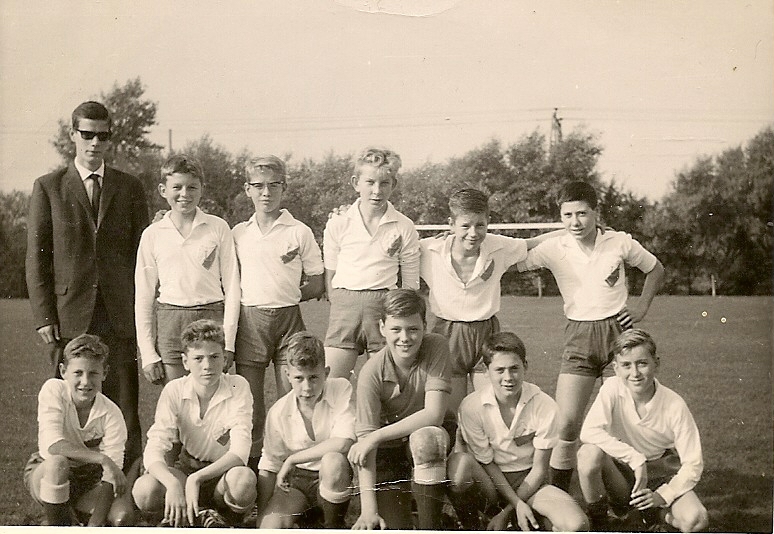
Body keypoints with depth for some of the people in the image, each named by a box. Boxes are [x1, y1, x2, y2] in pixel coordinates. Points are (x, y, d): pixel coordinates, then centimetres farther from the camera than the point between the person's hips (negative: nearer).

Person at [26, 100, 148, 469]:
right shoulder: (48, 187, 7)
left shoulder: (130, 188, 11)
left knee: (124, 408, 1)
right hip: (69, 317, -1)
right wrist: (44, 317, -4)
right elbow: (36, 257, 4)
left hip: (119, 316, 1)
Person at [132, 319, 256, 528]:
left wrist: (197, 478, -37)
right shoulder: (174, 391, -10)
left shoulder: (238, 387, -15)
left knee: (243, 480, -38)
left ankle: (225, 516, -6)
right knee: (144, 490, -29)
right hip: (186, 469, 2)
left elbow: (239, 452, -24)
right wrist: (173, 484, -40)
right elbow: (154, 450, -20)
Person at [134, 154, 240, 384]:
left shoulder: (218, 228, 5)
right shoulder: (152, 234, 7)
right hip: (170, 321, 1)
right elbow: (143, 298, 9)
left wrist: (227, 343, -2)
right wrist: (148, 354, 3)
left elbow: (232, 287, 5)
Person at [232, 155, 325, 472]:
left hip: (288, 318, -2)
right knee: (249, 401, 2)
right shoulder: (238, 233, 9)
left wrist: (283, 297, 0)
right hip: (249, 320, 2)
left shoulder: (299, 232, 2)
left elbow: (317, 284, 6)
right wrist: (258, 298, 4)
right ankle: (251, 466, 13)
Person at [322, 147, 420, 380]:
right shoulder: (338, 224, 5)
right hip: (345, 307, 1)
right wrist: (339, 306, 5)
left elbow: (411, 282, 7)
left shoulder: (404, 228, 3)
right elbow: (329, 274, 13)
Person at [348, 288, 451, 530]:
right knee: (391, 528, -18)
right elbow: (365, 436, -23)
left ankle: (430, 527, -20)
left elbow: (434, 414, -23)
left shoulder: (436, 347, -17)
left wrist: (376, 436, -26)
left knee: (426, 437, -36)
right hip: (387, 452, 0)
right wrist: (368, 510, -29)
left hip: (429, 445, 1)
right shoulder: (372, 372, -19)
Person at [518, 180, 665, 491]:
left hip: (618, 331, 0)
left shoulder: (620, 243, -2)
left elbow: (655, 270, 13)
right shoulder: (553, 249, -4)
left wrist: (641, 308, 4)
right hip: (579, 336, 0)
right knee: (566, 424, -10)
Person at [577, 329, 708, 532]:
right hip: (622, 469, 0)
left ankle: (656, 513, 9)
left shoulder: (674, 405, -18)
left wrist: (662, 496, -25)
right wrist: (635, 458, -33)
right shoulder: (612, 388, -18)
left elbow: (693, 464, -14)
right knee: (589, 453, -33)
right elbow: (589, 432, -30)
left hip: (661, 473, 0)